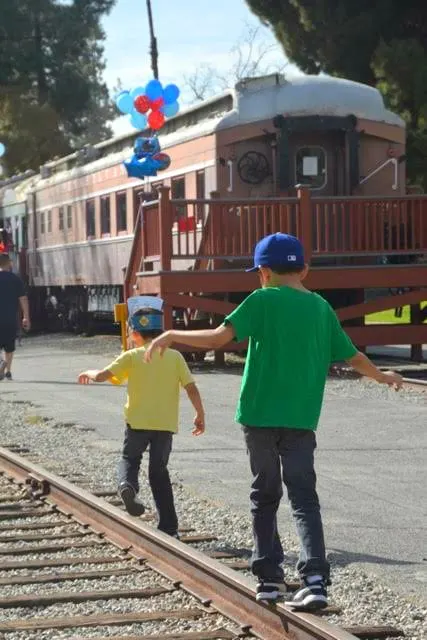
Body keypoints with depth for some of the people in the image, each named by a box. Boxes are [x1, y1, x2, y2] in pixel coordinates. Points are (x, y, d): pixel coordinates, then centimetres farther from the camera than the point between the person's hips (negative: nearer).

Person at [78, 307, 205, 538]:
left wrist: (89, 374, 13)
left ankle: (128, 485, -16)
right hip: (166, 423, 2)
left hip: (138, 421, -2)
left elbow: (104, 375, -9)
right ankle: (169, 527, 9)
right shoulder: (175, 357, 4)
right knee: (159, 471, 14)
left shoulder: (132, 356, -2)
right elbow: (191, 388, -1)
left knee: (129, 458, 20)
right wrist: (200, 415, 9)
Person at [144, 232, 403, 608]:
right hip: (302, 420, 2)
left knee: (265, 496, 13)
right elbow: (353, 357, 16)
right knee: (303, 497, 1)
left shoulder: (263, 300, -4)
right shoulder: (322, 308, 8)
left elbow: (219, 337, -14)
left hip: (260, 415, -2)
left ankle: (269, 577, 14)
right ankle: (315, 579, -15)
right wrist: (383, 377, 35)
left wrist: (171, 336, -3)